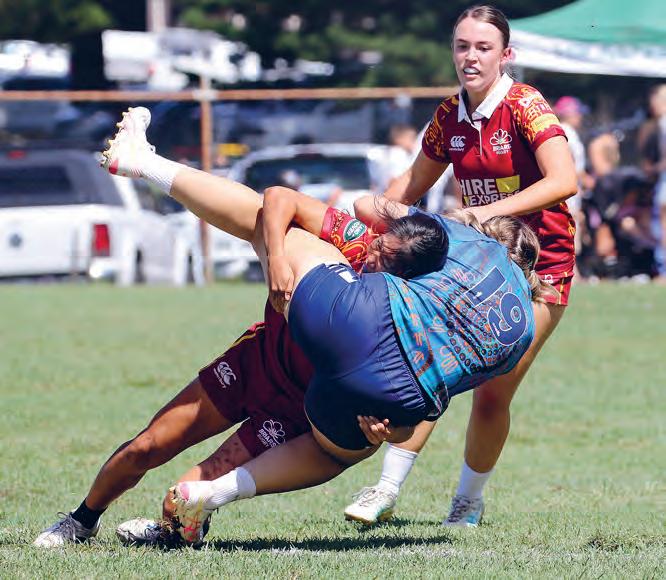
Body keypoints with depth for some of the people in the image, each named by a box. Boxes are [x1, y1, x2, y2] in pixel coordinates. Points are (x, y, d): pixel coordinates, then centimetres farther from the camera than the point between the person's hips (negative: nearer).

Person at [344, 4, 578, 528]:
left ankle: (469, 501, 13)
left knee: (493, 393, -9)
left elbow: (564, 181, -30)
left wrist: (491, 210, -37)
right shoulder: (450, 116, 2)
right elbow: (414, 183, 18)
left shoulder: (525, 105, -16)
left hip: (540, 264, -5)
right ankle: (387, 489, -2)